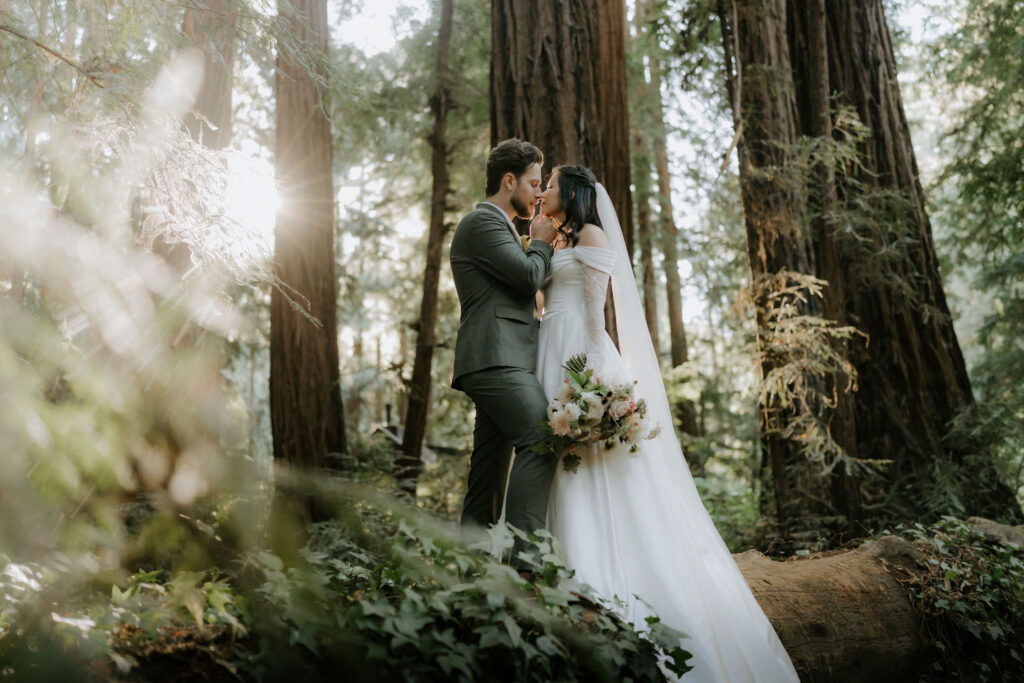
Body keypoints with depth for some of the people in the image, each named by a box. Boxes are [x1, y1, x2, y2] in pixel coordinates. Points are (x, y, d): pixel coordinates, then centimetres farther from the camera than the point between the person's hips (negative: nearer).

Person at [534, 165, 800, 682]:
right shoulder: (557, 244, 24)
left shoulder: (592, 235, -1)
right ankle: (576, 578, 6)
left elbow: (596, 305, -12)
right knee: (562, 462, 4)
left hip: (582, 352, -9)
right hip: (552, 356, 9)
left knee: (596, 470, -11)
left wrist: (592, 363, -20)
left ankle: (610, 587, -9)